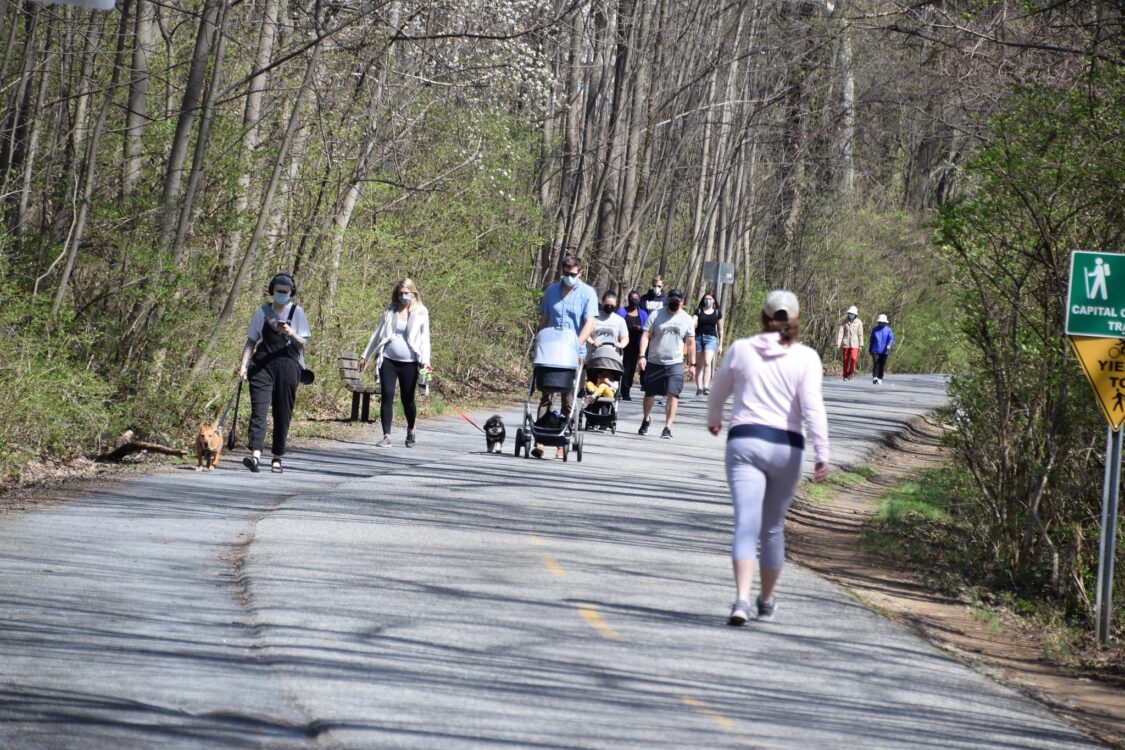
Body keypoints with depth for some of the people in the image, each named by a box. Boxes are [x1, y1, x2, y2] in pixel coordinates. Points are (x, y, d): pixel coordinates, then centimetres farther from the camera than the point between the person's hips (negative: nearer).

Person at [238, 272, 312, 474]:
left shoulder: (297, 312, 6)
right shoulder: (263, 312, 10)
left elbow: (303, 343, 3)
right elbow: (251, 341, 13)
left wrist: (291, 334, -17)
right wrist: (244, 364, 2)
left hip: (287, 366, 0)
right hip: (262, 365, 0)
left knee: (283, 414, 2)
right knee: (259, 409, -13)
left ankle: (277, 458, 11)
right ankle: (255, 455, -25)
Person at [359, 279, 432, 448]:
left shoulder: (421, 313, 3)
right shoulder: (390, 311, 9)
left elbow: (424, 338, 1)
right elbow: (377, 334, 15)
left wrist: (425, 360, -12)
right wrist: (365, 356, 14)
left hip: (409, 363, -2)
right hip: (388, 360, 2)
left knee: (407, 399, 6)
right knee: (387, 396, -7)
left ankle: (411, 431, 29)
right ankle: (386, 436, -7)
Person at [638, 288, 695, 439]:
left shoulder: (686, 319, 4)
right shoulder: (656, 315, -1)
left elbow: (690, 343, 10)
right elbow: (646, 336, -5)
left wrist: (692, 364, 7)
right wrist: (642, 356, -16)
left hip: (675, 364, 0)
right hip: (654, 362, 0)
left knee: (673, 394, -14)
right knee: (649, 393, 12)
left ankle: (668, 428, -15)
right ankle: (646, 420, 37)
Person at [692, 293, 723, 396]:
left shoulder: (717, 312, 7)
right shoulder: (699, 311, 7)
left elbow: (720, 330, 13)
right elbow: (693, 324, -3)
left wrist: (720, 345, 12)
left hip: (711, 338, -2)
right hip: (698, 337, 2)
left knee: (707, 362, -21)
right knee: (699, 364, 3)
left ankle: (706, 387, -26)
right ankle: (699, 388, 5)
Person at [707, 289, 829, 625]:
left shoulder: (741, 349, 4)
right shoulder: (806, 357, 0)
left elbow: (718, 392, 19)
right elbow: (812, 407, -11)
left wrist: (713, 420, 39)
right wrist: (822, 453, -13)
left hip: (745, 440, -1)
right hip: (787, 446, 1)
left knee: (747, 523, -10)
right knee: (773, 527, 16)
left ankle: (742, 600, -29)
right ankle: (766, 601, 30)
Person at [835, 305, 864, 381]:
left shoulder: (858, 322, 0)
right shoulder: (844, 322, 1)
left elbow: (860, 334, 3)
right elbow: (840, 332, -4)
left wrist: (861, 345, 2)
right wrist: (838, 344, -12)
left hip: (854, 344, -1)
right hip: (845, 343, 1)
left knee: (853, 358, -17)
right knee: (845, 360, 2)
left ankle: (851, 372, 5)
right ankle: (845, 375, 15)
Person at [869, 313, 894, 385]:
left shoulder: (888, 330, 4)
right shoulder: (875, 330, 9)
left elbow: (891, 338, -7)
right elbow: (871, 340, 15)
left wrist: (889, 345, -27)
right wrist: (870, 349, 18)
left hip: (884, 351, 0)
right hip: (875, 350, 0)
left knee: (882, 365, 4)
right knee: (876, 364, -14)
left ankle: (880, 378, 13)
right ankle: (874, 377, -19)